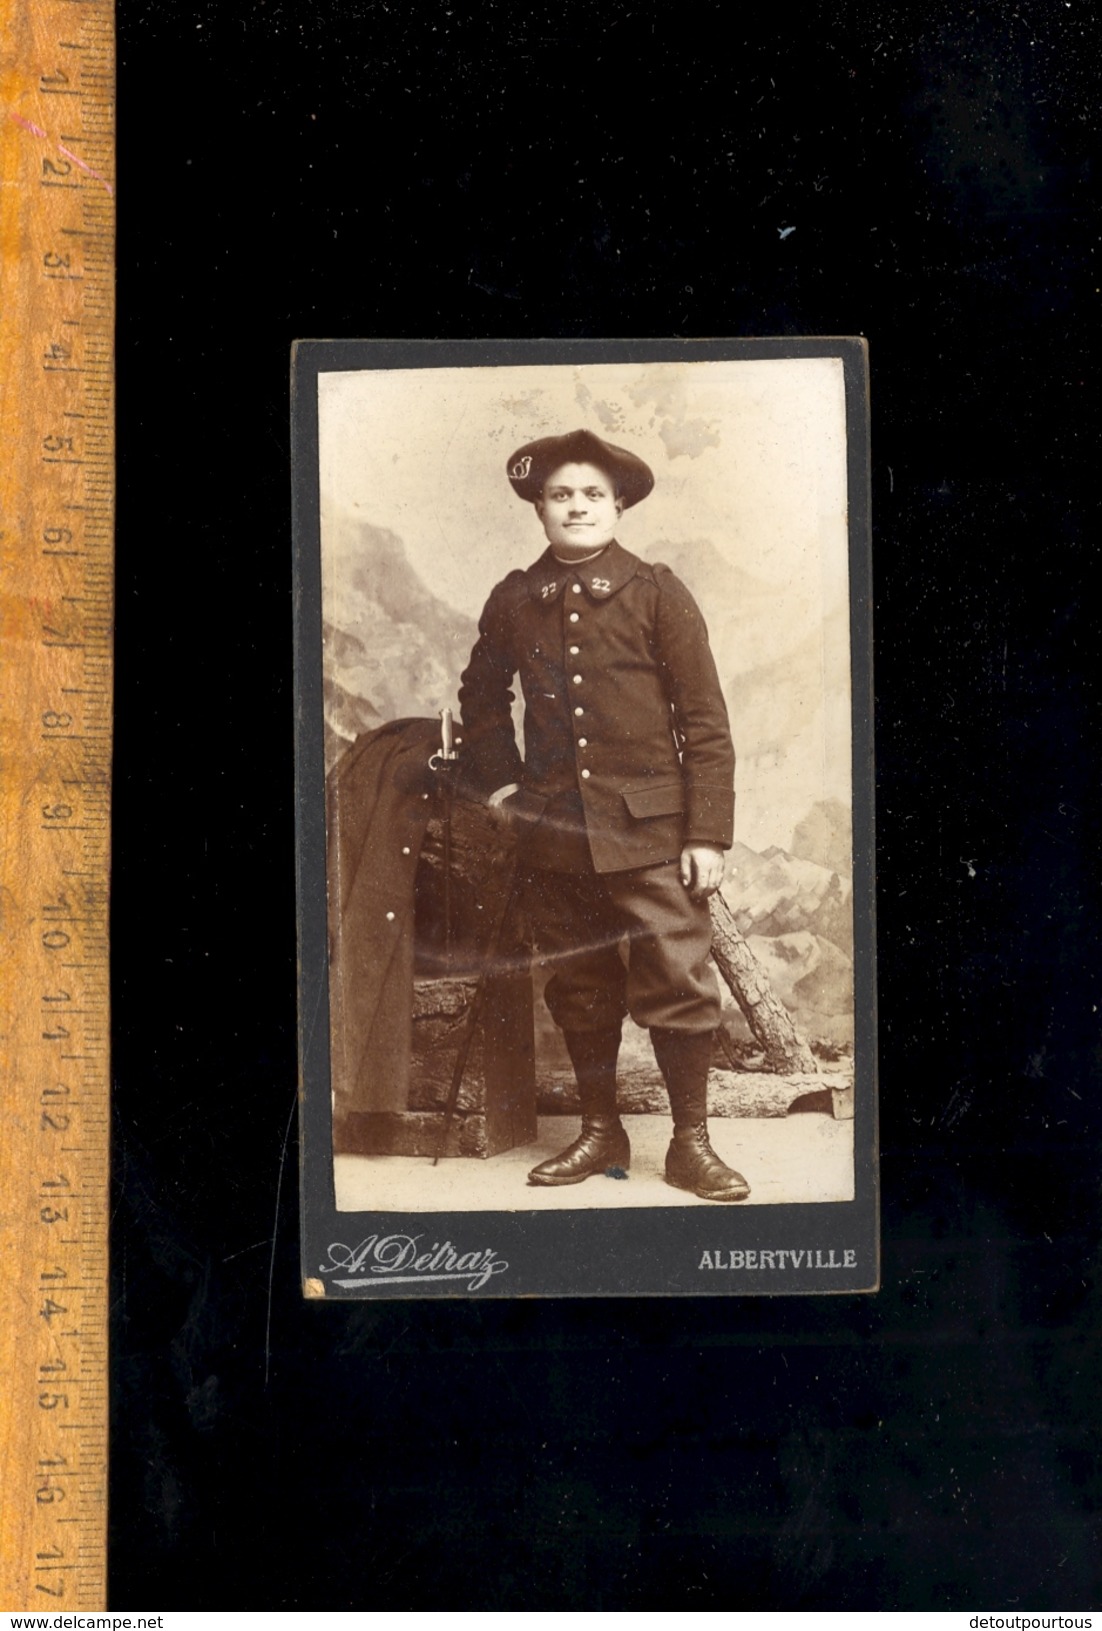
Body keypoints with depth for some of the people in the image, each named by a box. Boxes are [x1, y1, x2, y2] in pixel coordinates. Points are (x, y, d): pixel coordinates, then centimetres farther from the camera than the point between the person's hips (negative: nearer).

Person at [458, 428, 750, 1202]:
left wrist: (708, 834, -9)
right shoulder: (513, 601, 7)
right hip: (555, 832, 3)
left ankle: (691, 1142, 13)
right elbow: (482, 696, 24)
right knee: (578, 987, 11)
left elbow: (705, 722, -4)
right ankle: (600, 1132, 27)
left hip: (650, 828, -3)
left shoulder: (657, 593, -2)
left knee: (677, 982, -3)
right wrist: (498, 781, 12)